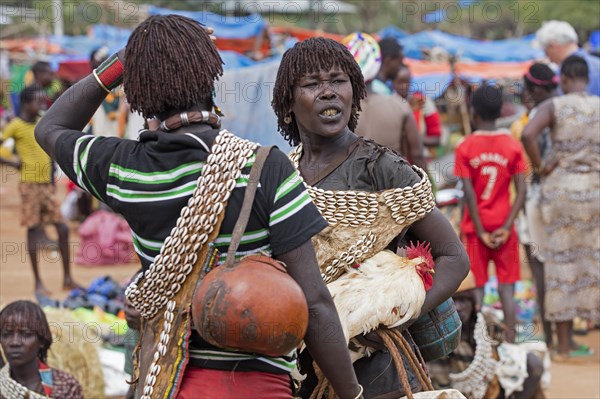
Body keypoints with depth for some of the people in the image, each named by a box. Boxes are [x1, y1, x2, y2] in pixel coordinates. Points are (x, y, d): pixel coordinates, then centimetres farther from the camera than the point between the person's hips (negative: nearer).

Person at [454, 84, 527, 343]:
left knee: (476, 289, 4)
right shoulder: (513, 146, -1)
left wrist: (481, 232, -7)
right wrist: (506, 227, -7)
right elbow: (521, 191, -7)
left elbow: (469, 193, -11)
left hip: (476, 228, -1)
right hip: (503, 227, 1)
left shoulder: (465, 147, -6)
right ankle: (510, 345, 3)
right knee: (507, 288, 5)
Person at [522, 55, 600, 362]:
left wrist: (539, 165, -9)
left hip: (560, 187, -1)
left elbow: (528, 134, -23)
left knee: (562, 264, 5)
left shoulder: (553, 106, -5)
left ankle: (563, 346, 7)